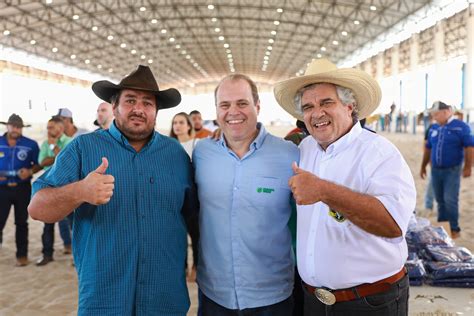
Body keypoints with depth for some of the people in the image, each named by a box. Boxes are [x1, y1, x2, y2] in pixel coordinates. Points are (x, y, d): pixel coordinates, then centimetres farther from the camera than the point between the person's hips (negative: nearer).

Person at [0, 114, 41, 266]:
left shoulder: (31, 144, -2)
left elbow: (38, 164, 3)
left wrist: (30, 171, -16)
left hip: (22, 188, -1)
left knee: (21, 223, 9)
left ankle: (22, 255, 19)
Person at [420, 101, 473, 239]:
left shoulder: (461, 126, -8)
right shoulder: (433, 128, 9)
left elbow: (469, 147, -11)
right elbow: (428, 148, 17)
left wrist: (467, 167, -16)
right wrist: (423, 166, 17)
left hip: (452, 170, -5)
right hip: (435, 170, 5)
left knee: (450, 200, -7)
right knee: (440, 200, 11)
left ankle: (454, 229, 5)